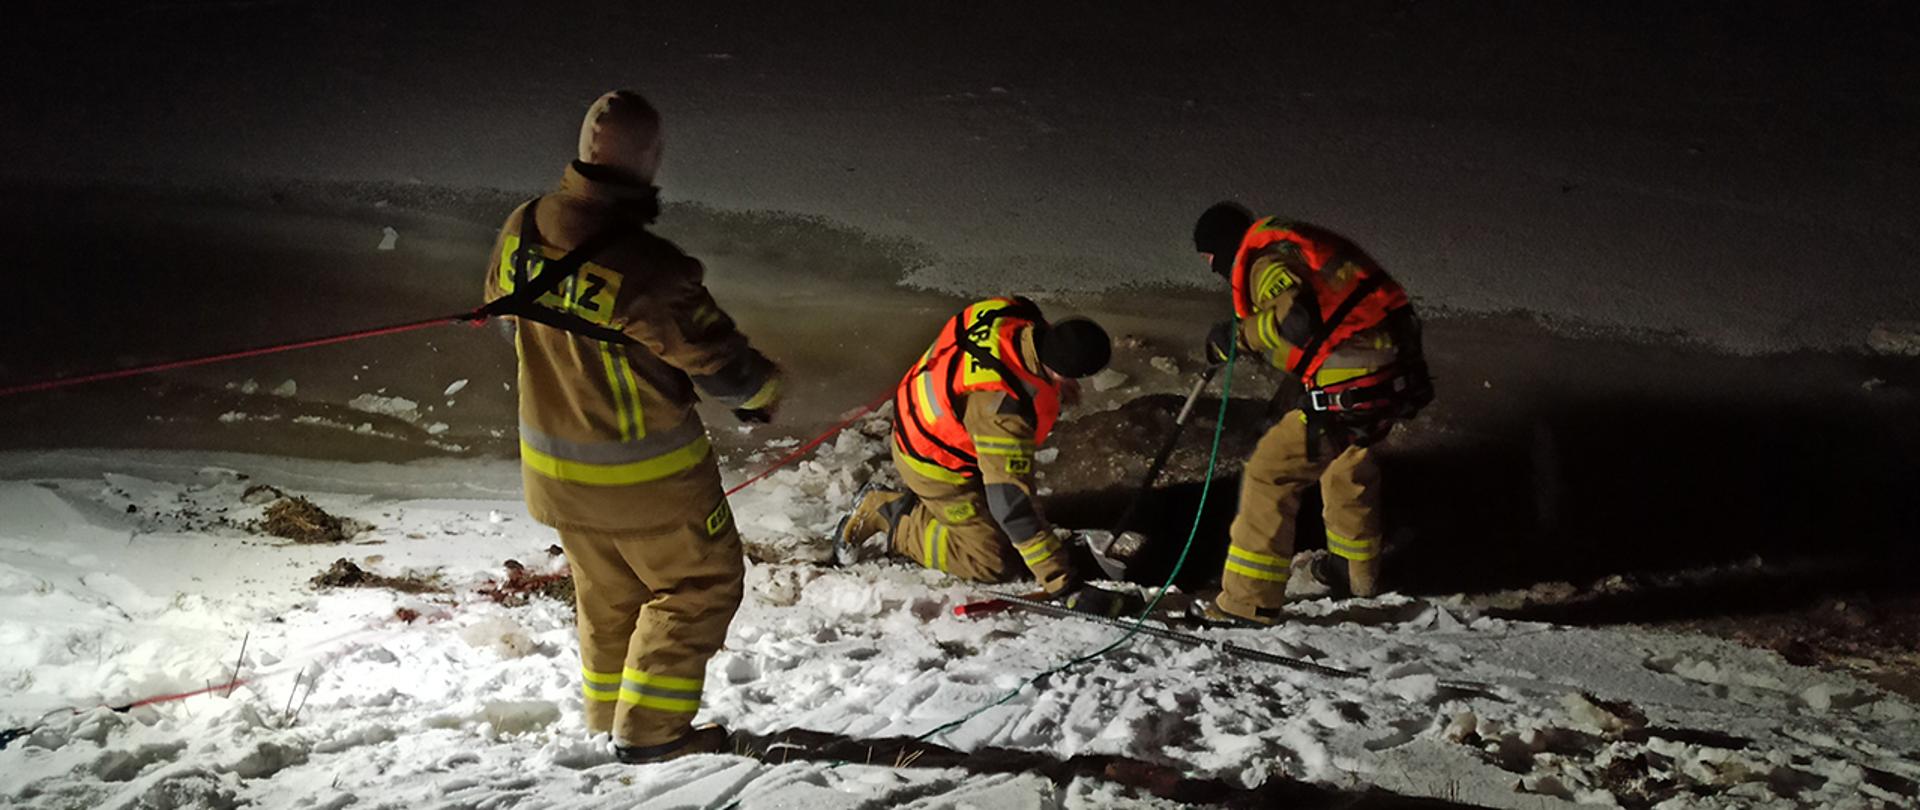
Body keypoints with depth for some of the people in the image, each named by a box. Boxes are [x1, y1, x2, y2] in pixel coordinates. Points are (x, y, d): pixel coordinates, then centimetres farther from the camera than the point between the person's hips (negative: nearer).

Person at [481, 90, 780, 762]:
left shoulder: (521, 231, -11)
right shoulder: (648, 270, -32)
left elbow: (502, 304, 11)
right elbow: (723, 368, -21)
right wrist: (762, 388, 2)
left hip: (553, 466, 7)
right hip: (645, 477, -7)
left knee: (607, 594, 26)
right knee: (701, 583, 15)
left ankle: (609, 718, 40)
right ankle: (649, 729, 18)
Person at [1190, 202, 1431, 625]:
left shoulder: (1267, 262, -9)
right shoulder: (1294, 245, 20)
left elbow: (1296, 319, -26)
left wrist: (1238, 335, -12)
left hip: (1351, 391, -10)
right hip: (1400, 375, 10)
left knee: (1270, 473, -3)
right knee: (1350, 459, 33)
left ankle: (1250, 601, -1)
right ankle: (1359, 570, 51)